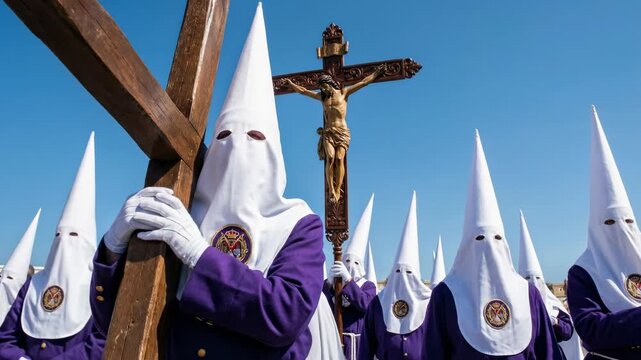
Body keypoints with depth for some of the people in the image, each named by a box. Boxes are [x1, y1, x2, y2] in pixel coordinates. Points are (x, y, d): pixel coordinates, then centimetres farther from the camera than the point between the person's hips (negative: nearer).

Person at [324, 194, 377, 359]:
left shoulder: (368, 285, 2)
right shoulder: (333, 285, 8)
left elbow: (364, 304, -18)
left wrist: (348, 279, -27)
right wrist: (330, 281, -24)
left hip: (358, 343, -2)